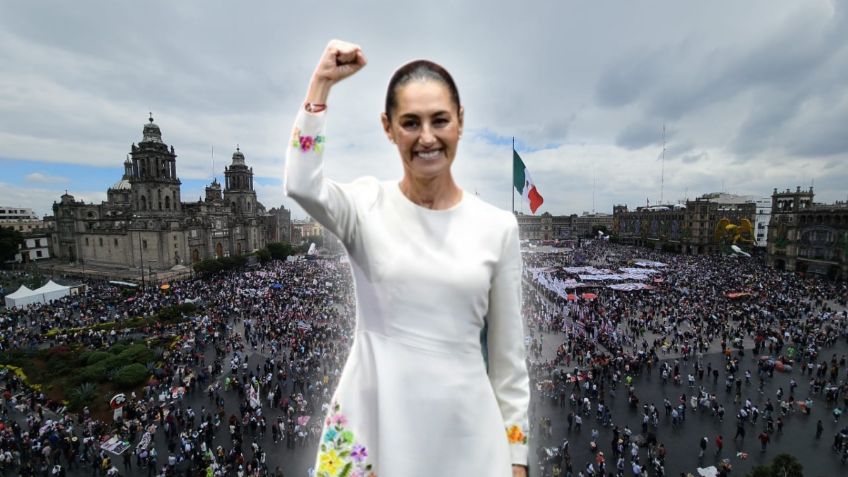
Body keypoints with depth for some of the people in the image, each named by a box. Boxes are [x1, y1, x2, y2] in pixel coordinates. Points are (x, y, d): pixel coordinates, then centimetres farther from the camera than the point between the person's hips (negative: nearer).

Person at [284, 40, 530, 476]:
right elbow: (301, 185, -30)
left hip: (465, 428, 1)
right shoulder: (365, 207, -7)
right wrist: (321, 83, -18)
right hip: (371, 420, 0)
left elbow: (508, 353, -1)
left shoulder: (498, 227, -6)